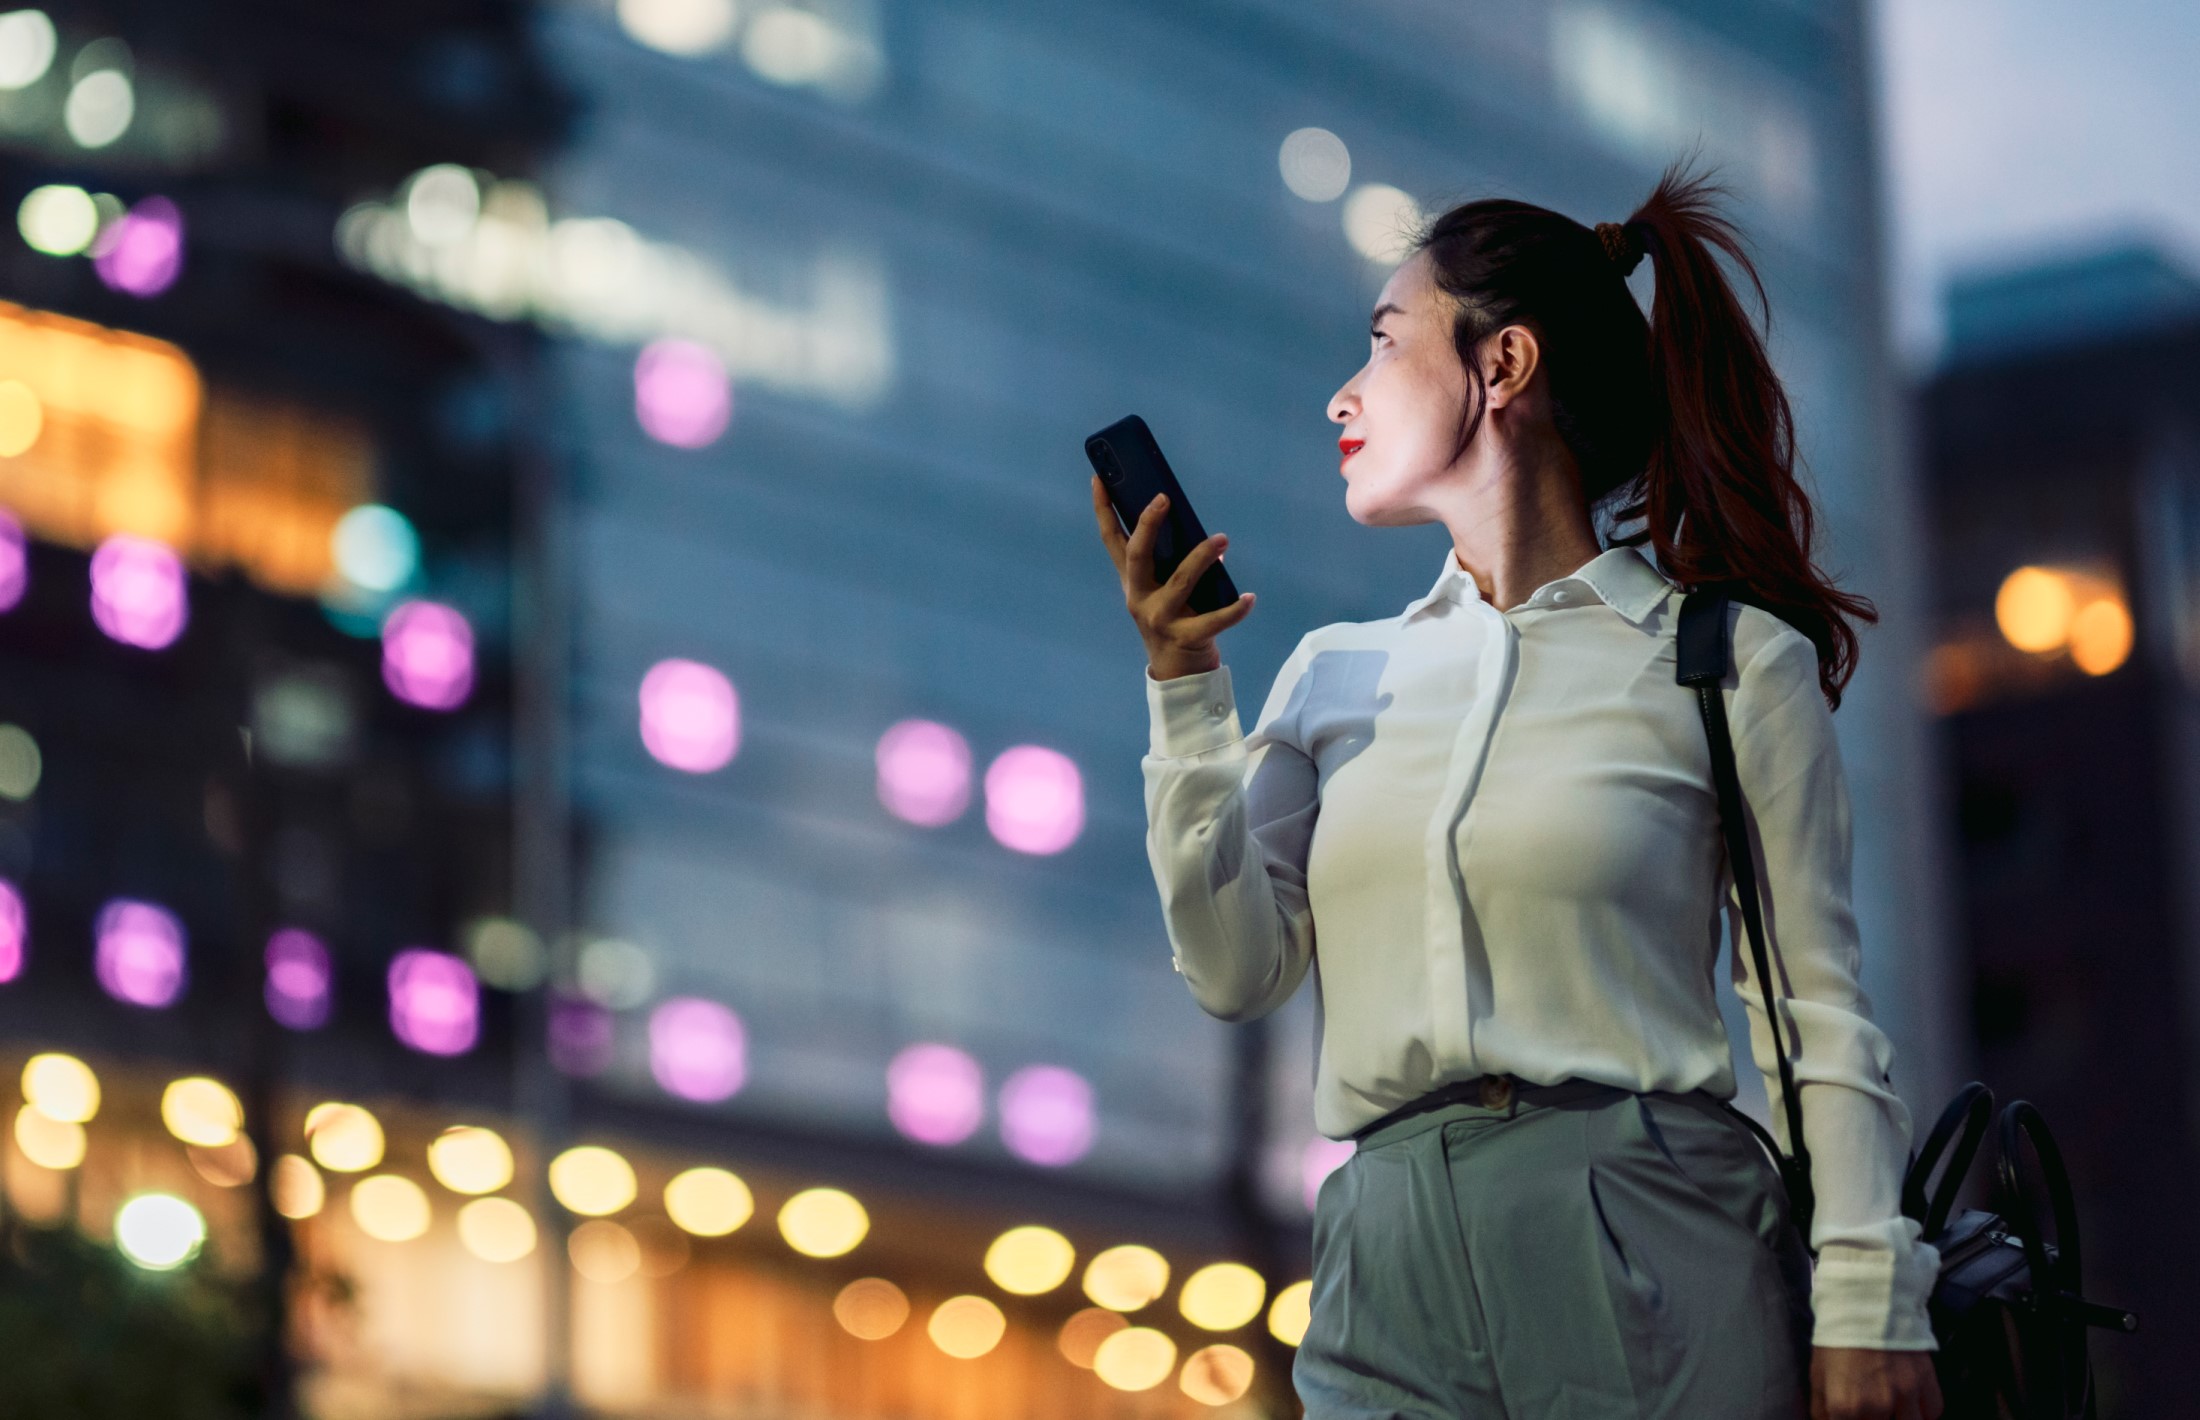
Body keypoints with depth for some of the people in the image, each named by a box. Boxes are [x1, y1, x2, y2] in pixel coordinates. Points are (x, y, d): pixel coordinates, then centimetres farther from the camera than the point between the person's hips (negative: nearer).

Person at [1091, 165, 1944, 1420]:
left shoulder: (1724, 659, 3)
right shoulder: (1337, 674, 16)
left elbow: (1818, 1011, 0)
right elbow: (1240, 970, 6)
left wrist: (1870, 1312, -7)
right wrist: (1183, 684, -1)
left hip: (1651, 1261, -3)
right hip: (1392, 1265, 4)